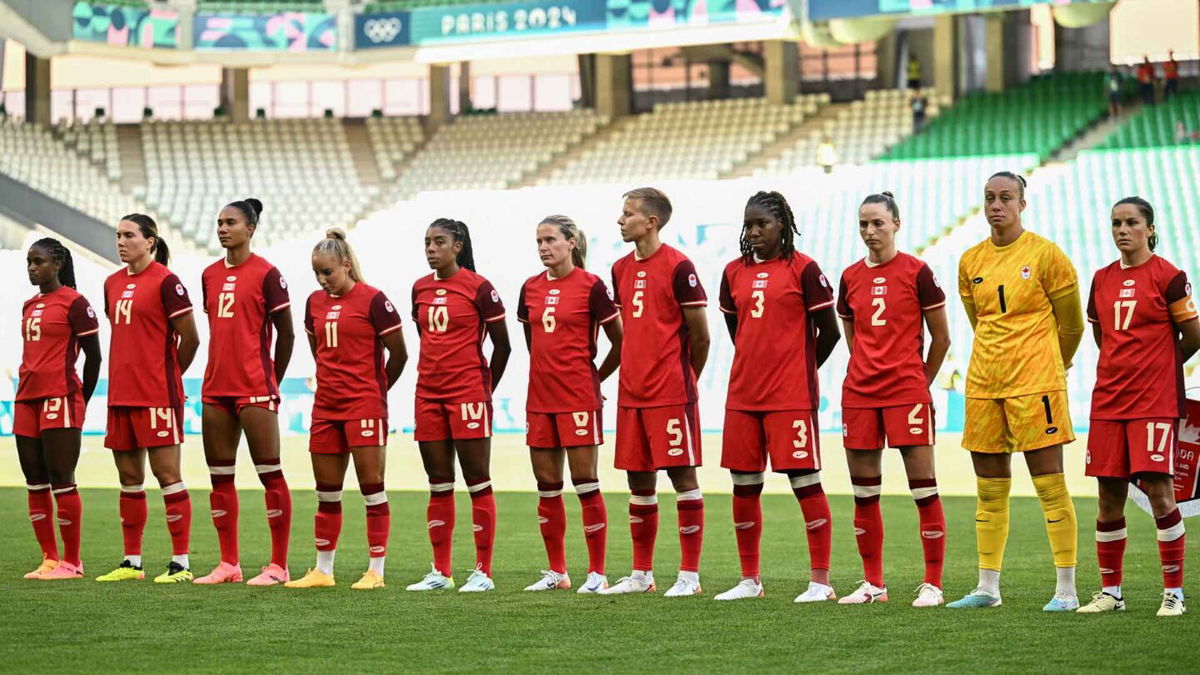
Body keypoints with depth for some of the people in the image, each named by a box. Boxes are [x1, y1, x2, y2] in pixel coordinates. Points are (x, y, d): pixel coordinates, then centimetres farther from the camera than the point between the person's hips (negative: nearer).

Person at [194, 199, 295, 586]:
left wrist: (272, 381, 1)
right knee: (220, 477, 7)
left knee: (270, 474, -4)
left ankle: (279, 566, -1)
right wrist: (222, 372, 13)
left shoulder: (266, 273, -5)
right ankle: (229, 564, 14)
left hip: (255, 390, -7)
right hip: (216, 389, 7)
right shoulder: (210, 275, 13)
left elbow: (286, 333, -2)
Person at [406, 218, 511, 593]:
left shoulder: (478, 287, -7)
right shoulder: (420, 289, 11)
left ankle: (484, 572, 0)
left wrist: (486, 388, 2)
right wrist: (436, 375, 15)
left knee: (478, 482, -2)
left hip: (468, 394, -6)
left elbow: (502, 344, -2)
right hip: (429, 394, 6)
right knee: (439, 486, 9)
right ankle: (440, 572, 14)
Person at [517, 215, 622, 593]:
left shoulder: (590, 286, -7)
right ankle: (556, 572, 17)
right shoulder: (531, 289, 10)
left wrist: (595, 377, 5)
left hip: (579, 399, -6)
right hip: (540, 398, 6)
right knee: (547, 486, 8)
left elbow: (620, 341, -2)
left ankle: (597, 573, 2)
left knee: (585, 483, -4)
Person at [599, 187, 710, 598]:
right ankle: (641, 574, 18)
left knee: (682, 475, -3)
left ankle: (689, 574, 1)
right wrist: (636, 375, 14)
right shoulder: (621, 269, 12)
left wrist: (683, 378, 4)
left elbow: (700, 335, -6)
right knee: (638, 480, 10)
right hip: (631, 393, 7)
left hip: (672, 394, -7)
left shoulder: (678, 267, -9)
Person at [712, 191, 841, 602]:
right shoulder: (734, 272, 11)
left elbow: (829, 331, -2)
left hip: (791, 396, -6)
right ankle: (749, 580, 18)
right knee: (744, 486, 8)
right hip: (743, 394, 6)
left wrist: (802, 369, 7)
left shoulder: (802, 269, -5)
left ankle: (821, 581, 0)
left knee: (805, 480, -5)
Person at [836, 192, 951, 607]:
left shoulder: (916, 272, -3)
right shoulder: (850, 278, 9)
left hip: (908, 393, -5)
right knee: (864, 491, 7)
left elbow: (941, 338, 3)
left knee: (923, 487, -5)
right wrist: (870, 374, 15)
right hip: (859, 393, 5)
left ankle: (932, 584, 1)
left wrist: (920, 382, 8)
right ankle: (873, 584, 16)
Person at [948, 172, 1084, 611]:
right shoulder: (970, 261, 10)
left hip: (1035, 382, -5)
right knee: (990, 489, 8)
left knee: (1050, 486, -5)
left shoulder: (1044, 254, -4)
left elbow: (1070, 323, 4)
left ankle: (1067, 589, -2)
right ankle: (987, 587, 15)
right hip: (983, 383, 5)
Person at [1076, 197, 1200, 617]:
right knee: (1109, 497, 6)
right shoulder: (1102, 279, 11)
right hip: (1108, 400, 5)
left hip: (1155, 401, -5)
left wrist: (1160, 364, 11)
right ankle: (1110, 592, 15)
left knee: (1159, 491, -9)